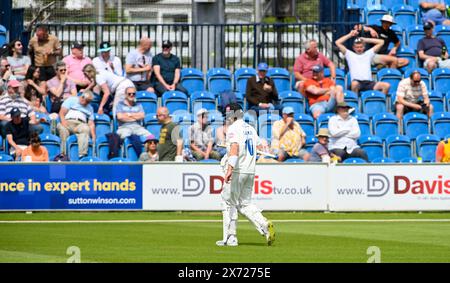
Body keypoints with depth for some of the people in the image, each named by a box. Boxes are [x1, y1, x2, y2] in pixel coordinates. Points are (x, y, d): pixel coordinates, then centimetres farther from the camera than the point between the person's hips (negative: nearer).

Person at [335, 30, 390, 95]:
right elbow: (338, 43, 17)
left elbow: (381, 42, 25)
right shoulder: (350, 55, 21)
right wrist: (350, 35, 22)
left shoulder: (368, 54, 26)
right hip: (357, 82, -2)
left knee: (386, 85, -23)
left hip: (369, 82, 2)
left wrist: (366, 40, 25)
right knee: (354, 84, -42)